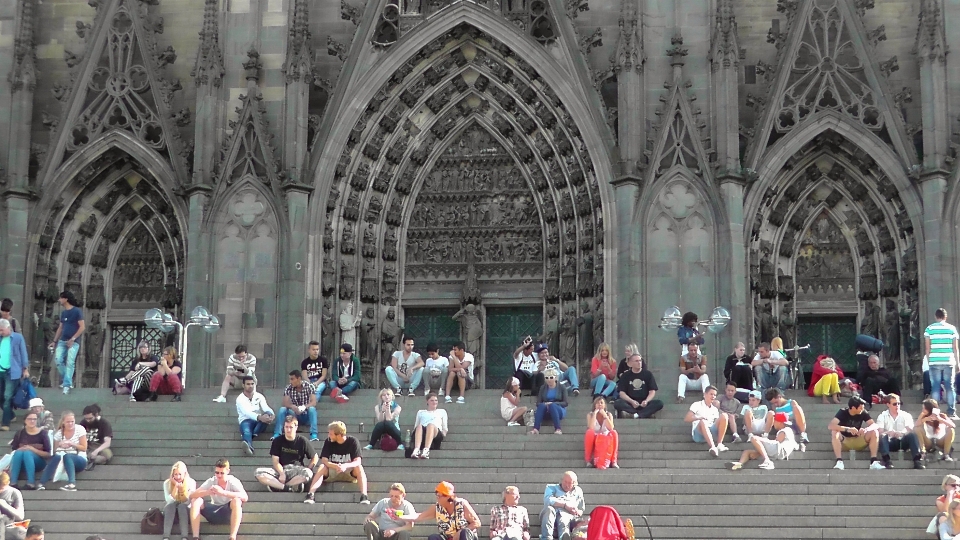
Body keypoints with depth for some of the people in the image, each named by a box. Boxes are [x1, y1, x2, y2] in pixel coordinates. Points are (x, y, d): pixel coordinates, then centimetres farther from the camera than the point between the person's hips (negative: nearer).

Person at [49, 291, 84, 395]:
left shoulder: (77, 311, -6)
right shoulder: (63, 312, 15)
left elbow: (82, 327, -11)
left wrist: (73, 339, -16)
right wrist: (54, 341, 16)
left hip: (73, 342, -6)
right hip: (62, 341, 6)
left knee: (70, 363, -10)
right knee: (58, 360, -4)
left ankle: (67, 385, -10)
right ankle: (67, 380, 12)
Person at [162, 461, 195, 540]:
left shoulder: (191, 482, -8)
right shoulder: (167, 483, -7)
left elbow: (188, 502, -15)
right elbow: (170, 501, -17)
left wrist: (182, 488, -27)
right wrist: (176, 486, -23)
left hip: (185, 511, 0)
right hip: (170, 512, 0)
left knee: (182, 506, -33)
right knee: (171, 505, -32)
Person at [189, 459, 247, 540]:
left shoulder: (233, 481, -15)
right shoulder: (211, 481, -8)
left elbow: (245, 497, -33)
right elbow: (192, 495, -14)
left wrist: (223, 492, -41)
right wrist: (208, 492, -34)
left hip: (228, 513, -3)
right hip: (214, 513, 3)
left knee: (237, 501, -33)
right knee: (195, 500, -20)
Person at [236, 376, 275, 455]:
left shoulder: (259, 396, 9)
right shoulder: (240, 398, -5)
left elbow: (266, 408, -8)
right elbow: (246, 412, -22)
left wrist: (272, 414, -34)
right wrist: (259, 417, -43)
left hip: (258, 421, 4)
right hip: (246, 420, -4)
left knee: (268, 414, -28)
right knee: (246, 431, -41)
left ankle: (253, 433, -32)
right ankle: (249, 446, -75)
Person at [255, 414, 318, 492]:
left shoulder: (302, 441, 3)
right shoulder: (277, 441, 5)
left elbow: (315, 457, 9)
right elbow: (275, 461, -3)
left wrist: (308, 471, -6)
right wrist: (282, 474, -21)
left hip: (296, 471, -1)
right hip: (280, 470, 1)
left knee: (308, 473, -36)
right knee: (258, 473, -26)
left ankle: (278, 486, -24)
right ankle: (289, 488, -35)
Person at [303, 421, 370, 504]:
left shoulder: (352, 442, -9)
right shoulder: (328, 442, -4)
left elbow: (358, 462, -18)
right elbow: (324, 461, -13)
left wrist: (346, 466, -40)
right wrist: (336, 466, -34)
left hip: (349, 473, -1)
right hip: (332, 473, 1)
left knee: (359, 467, -32)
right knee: (322, 467, -29)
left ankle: (364, 495, -44)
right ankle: (310, 494, -41)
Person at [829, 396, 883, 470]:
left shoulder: (863, 413, -6)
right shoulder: (843, 413, -16)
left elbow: (875, 425, -13)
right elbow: (830, 426, -31)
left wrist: (866, 429, -35)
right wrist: (848, 429, -43)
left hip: (858, 441, 3)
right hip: (844, 442, -3)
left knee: (874, 432, -19)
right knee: (835, 432, -33)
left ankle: (873, 461, -24)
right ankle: (839, 461, -37)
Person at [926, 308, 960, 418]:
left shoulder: (929, 328, 2)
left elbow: (927, 348, 1)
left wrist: (928, 360, 9)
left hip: (934, 362, 0)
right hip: (949, 362, 0)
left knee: (935, 387, 2)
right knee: (950, 386, 6)